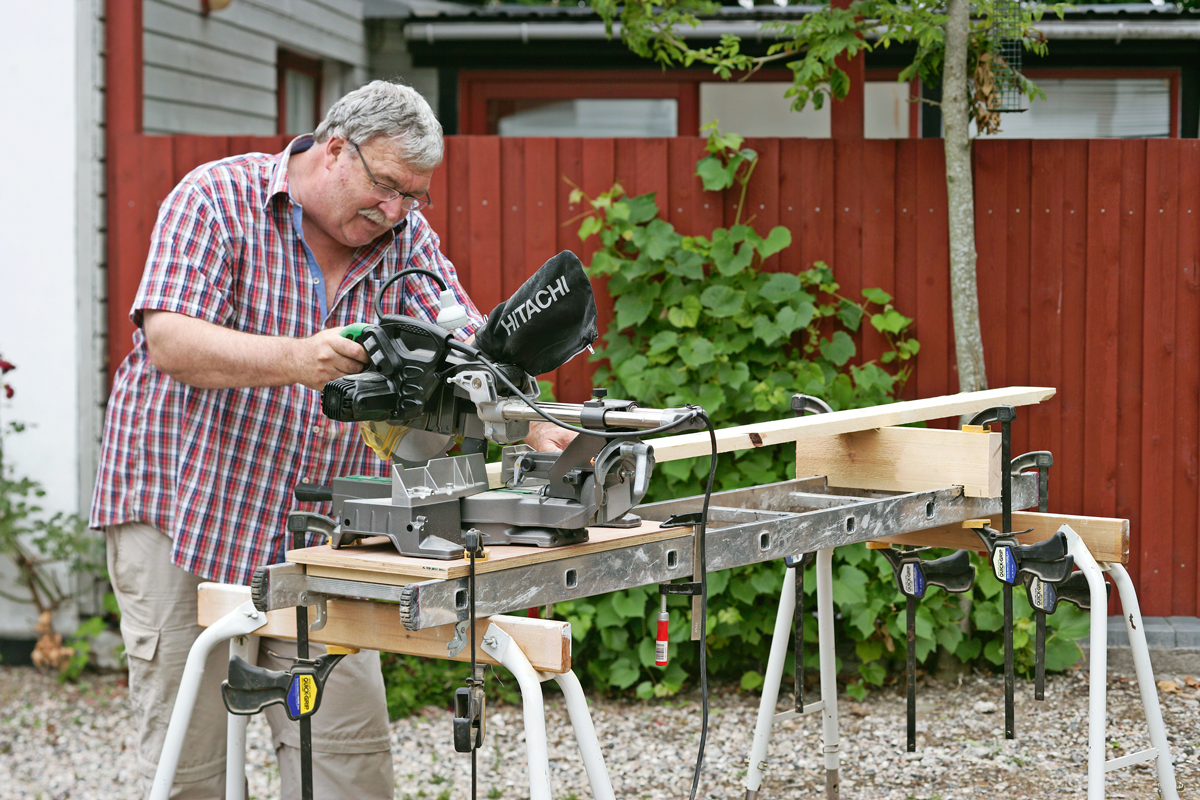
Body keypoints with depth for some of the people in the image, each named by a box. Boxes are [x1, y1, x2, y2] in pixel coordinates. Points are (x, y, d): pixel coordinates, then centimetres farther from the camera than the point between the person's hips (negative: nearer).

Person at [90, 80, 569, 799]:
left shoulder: (404, 233, 5)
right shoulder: (218, 199, -10)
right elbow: (168, 341, -21)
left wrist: (535, 428, -22)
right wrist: (297, 358, -36)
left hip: (319, 529, 4)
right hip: (183, 506, -4)